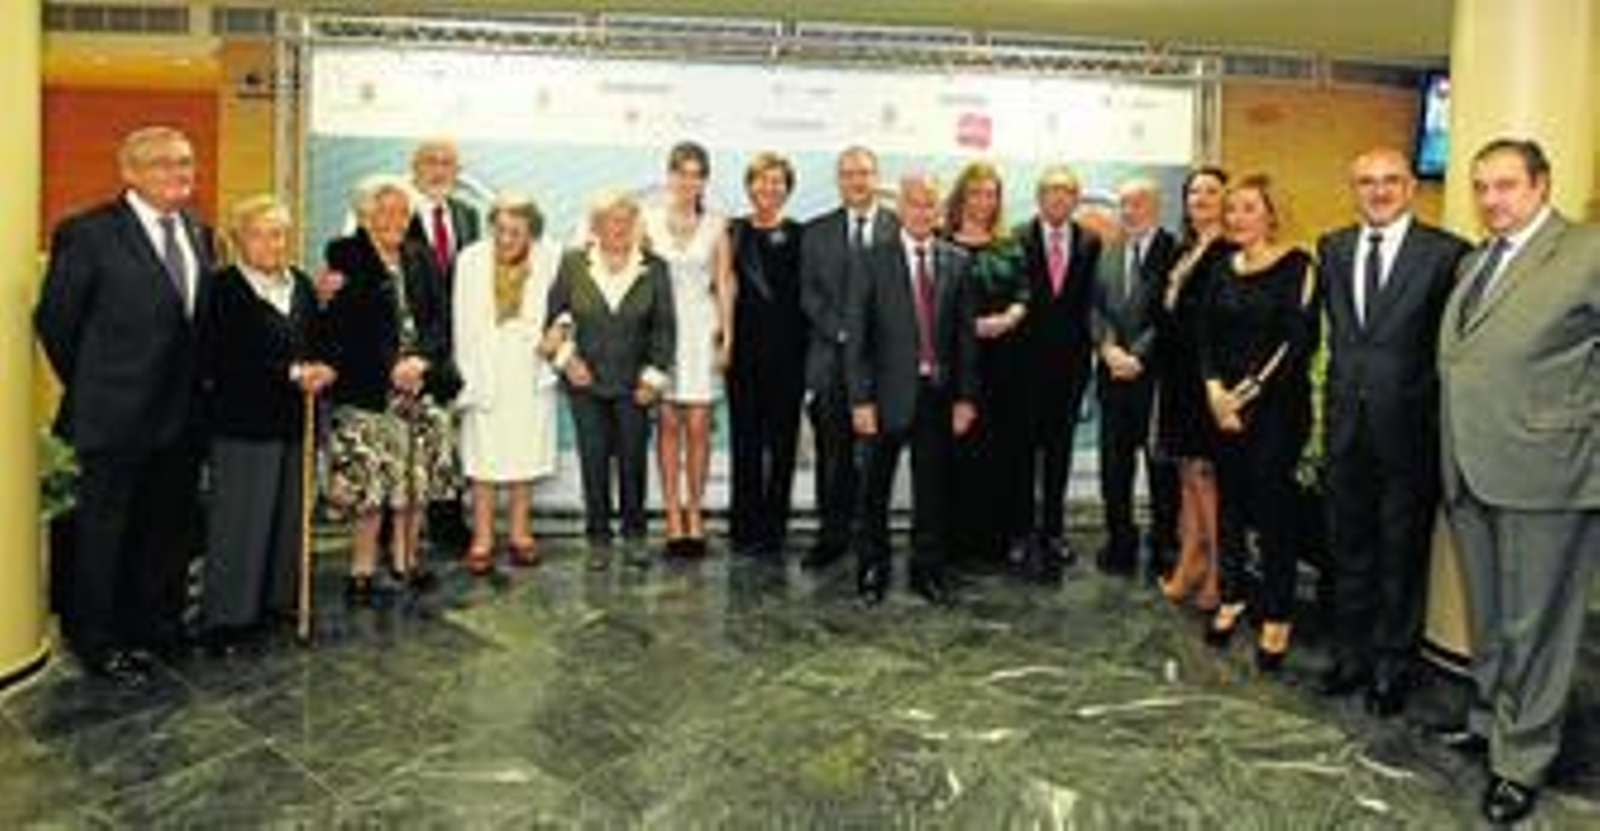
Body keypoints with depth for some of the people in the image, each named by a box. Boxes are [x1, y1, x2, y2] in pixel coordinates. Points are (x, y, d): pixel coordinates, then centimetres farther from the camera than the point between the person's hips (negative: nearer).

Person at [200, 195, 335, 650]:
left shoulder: (300, 284, 13)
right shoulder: (225, 288, -7)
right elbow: (223, 360, -15)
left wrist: (320, 371, -3)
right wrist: (293, 373, -18)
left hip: (293, 421, 6)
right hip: (243, 423, -6)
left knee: (288, 514, 11)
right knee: (240, 519, 0)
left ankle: (278, 598, 23)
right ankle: (228, 613, 10)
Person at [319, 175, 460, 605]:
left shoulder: (421, 258, 12)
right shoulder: (344, 257, -1)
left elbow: (439, 320, 7)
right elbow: (339, 328, -7)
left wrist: (420, 360, -9)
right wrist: (390, 369, -15)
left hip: (422, 384, 5)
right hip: (367, 390, -4)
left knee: (418, 476, 6)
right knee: (369, 478, -5)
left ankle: (405, 558, 19)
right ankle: (363, 570, 4)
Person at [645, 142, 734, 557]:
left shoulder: (715, 224, 6)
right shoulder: (649, 221, 5)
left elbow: (724, 283, 7)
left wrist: (727, 334, 0)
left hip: (702, 329, 0)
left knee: (698, 426, -1)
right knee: (668, 424, 1)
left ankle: (695, 512, 9)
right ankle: (673, 515, 7)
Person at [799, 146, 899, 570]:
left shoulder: (900, 228, 4)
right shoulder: (817, 232, 11)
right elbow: (809, 294, 5)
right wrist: (841, 331, -8)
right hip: (832, 357, 1)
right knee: (833, 452, 3)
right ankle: (832, 535, 12)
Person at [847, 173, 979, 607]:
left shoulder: (957, 261, 6)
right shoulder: (874, 261, -2)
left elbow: (966, 335, 6)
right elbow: (856, 335, -5)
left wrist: (966, 397, 1)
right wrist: (861, 399, -11)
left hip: (938, 392, 2)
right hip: (889, 393, -2)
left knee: (933, 488, 10)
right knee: (876, 489, 9)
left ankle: (928, 570, 24)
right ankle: (872, 569, 24)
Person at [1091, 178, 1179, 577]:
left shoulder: (1174, 253, -6)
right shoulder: (1107, 253, 13)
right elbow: (1095, 308, 8)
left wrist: (1138, 355, -15)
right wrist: (1108, 348, -7)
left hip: (1156, 374, -5)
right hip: (1113, 376, 5)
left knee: (1161, 466, 4)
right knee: (1114, 465, 8)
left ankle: (1164, 547, 16)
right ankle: (1120, 544, 20)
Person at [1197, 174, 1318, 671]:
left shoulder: (1296, 266, -6)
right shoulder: (1223, 269, 11)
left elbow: (1299, 341, -12)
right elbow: (1207, 336, 9)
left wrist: (1248, 394, -13)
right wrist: (1215, 390, -6)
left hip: (1276, 406, -5)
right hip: (1224, 404, 5)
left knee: (1273, 506, 0)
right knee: (1230, 500, 11)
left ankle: (1277, 617, 11)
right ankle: (1232, 596, 25)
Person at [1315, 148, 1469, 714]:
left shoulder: (1446, 253, -7)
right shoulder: (1331, 249, 8)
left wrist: (1444, 420, -9)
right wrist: (1335, 400, 6)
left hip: (1408, 428, -4)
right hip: (1346, 423, 4)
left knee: (1402, 552, 9)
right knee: (1349, 546, 15)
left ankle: (1392, 667, 24)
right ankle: (1350, 654, 31)